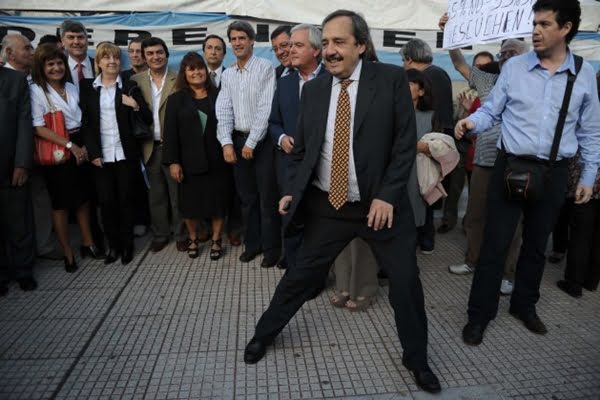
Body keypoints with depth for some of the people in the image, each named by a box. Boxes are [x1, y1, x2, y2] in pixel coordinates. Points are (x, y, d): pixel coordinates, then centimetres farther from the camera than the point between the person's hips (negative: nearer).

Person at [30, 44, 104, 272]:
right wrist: (69, 145, -17)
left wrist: (85, 145, -3)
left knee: (84, 197, 12)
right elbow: (39, 128, -14)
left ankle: (87, 243, 26)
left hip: (80, 147, 5)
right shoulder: (37, 90, -8)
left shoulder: (71, 88, 10)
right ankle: (67, 252, 17)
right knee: (61, 202, 4)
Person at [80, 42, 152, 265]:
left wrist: (136, 106, -18)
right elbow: (85, 123, 3)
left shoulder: (129, 87, 5)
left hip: (125, 153, -1)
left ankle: (127, 244, 20)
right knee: (106, 201, 4)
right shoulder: (87, 87, 6)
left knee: (126, 199, 6)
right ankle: (113, 245, 18)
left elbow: (147, 120, 1)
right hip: (101, 155, 1)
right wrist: (93, 153, -6)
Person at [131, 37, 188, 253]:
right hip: (150, 147, 3)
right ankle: (160, 234, 27)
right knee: (155, 195, 13)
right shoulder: (136, 80, 6)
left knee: (177, 193, 7)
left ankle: (181, 234, 22)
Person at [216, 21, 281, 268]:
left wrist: (251, 143, -15)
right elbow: (223, 110, 4)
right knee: (246, 197, 12)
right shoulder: (227, 75, 11)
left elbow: (265, 109, -13)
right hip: (237, 140, 5)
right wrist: (226, 142, -9)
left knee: (267, 198, 1)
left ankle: (271, 247, 14)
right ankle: (252, 243, 25)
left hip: (262, 140, -5)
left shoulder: (265, 68, -6)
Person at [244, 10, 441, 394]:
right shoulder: (312, 89, 4)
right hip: (325, 206, 2)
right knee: (300, 275, 12)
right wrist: (294, 191, 1)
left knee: (406, 282, 8)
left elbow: (406, 143, -8)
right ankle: (264, 333, 36)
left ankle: (417, 358, 33)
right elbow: (301, 149, 11)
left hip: (382, 204, -1)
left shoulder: (392, 79, -5)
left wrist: (387, 195, -15)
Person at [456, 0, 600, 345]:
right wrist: (471, 122, -23)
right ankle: (479, 314, 13)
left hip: (554, 174, 3)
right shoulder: (514, 67, -2)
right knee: (495, 244, 0)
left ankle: (524, 305, 37)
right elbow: (491, 111, 0)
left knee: (537, 244, 16)